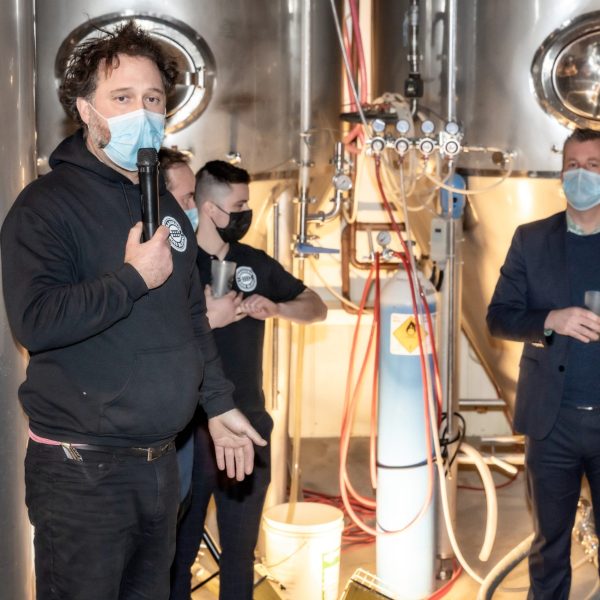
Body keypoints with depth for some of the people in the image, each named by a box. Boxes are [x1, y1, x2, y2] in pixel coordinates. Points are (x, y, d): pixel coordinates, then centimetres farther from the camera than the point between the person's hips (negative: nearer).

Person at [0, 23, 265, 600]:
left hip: (160, 460, 7)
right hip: (82, 468, -7)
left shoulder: (166, 206, 13)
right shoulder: (48, 204, -11)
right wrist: (135, 277, -20)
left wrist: (218, 403, 20)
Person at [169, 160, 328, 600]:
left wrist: (277, 308, -7)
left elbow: (318, 308, 11)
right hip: (190, 429, -5)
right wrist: (207, 319, -24)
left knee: (241, 550, 16)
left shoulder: (256, 263, 8)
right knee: (179, 549, 7)